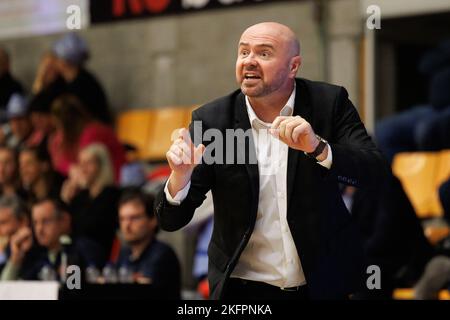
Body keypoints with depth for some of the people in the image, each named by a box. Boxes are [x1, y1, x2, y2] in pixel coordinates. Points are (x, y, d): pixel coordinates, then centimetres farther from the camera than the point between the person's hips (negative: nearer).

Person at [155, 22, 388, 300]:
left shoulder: (329, 103, -9)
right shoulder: (211, 120, -10)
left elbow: (376, 173, -19)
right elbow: (172, 220, -11)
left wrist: (316, 147, -35)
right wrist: (180, 175, -32)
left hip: (325, 285, 1)